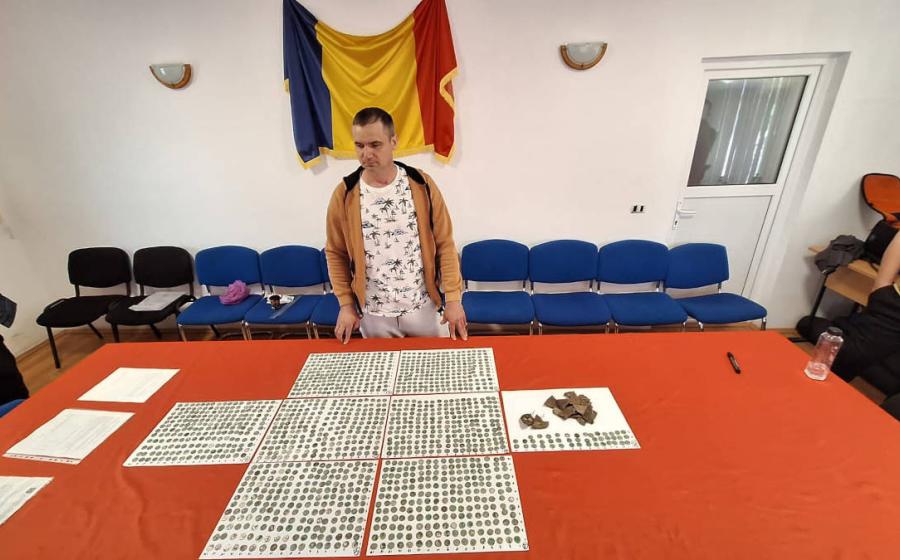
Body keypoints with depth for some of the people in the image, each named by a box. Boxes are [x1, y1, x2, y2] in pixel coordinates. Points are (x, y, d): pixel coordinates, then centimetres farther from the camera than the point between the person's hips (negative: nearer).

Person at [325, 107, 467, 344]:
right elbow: (336, 253, 3)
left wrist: (453, 298, -8)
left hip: (421, 307, 0)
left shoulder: (421, 185, -8)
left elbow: (444, 244, -5)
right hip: (372, 313, 1)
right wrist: (346, 304, -1)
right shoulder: (344, 194, -7)